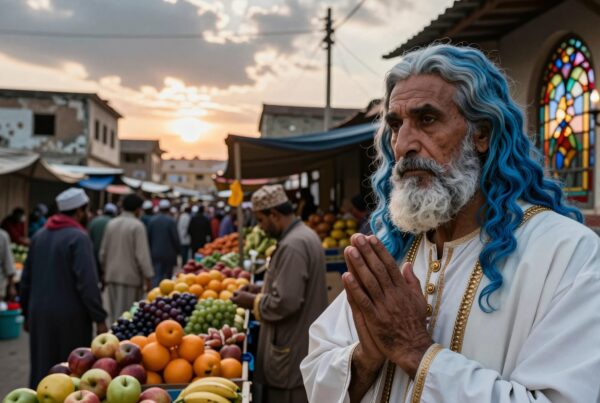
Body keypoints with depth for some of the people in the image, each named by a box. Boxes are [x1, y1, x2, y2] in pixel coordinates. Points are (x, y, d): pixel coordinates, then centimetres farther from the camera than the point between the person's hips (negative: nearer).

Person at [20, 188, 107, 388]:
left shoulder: (39, 235, 9)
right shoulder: (78, 237, -12)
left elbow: (26, 279, 14)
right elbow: (87, 283, -19)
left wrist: (27, 313, 22)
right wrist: (99, 319, -15)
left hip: (39, 314, 7)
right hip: (69, 316, -6)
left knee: (41, 370, 14)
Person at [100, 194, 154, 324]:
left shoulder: (111, 224, 7)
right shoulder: (137, 225, -13)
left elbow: (103, 251, 13)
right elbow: (142, 254, -16)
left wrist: (105, 270, 25)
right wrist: (148, 276, -11)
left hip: (112, 275, 6)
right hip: (130, 276, -6)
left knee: (114, 313, 16)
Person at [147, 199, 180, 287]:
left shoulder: (152, 220, 2)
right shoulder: (171, 221, -11)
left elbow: (149, 237, 6)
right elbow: (175, 238, -9)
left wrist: (151, 250, 16)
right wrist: (178, 250, 5)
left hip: (155, 253, 3)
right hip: (168, 253, -3)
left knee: (156, 275, 3)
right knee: (167, 276, 10)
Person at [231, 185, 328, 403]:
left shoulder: (292, 245, -23)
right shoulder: (304, 235, 10)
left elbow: (286, 302, -26)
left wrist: (253, 301, -11)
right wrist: (263, 290, 11)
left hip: (291, 354, -10)